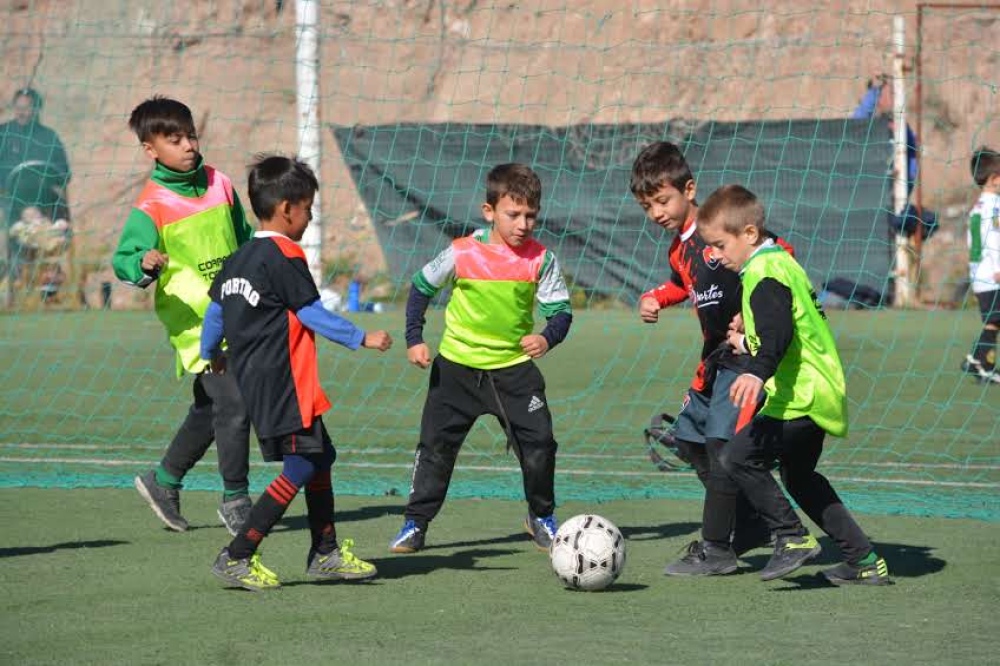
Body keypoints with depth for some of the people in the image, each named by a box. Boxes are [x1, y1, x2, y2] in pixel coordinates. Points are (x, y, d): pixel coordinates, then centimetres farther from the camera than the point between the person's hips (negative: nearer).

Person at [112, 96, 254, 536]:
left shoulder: (219, 184, 6)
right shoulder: (151, 207, -12)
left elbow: (244, 239, 20)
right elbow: (124, 260, -17)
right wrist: (144, 265, -38)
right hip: (195, 322, -7)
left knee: (209, 410, 16)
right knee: (233, 404, -15)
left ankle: (164, 482, 34)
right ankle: (235, 500, -2)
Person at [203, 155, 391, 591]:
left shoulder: (238, 260, 13)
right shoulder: (285, 257, -14)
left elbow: (215, 310, 20)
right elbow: (313, 315, -15)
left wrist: (211, 353, 35)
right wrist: (361, 339, -8)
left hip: (252, 377, 10)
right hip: (282, 383, -10)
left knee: (320, 457, 16)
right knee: (300, 468, -8)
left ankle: (326, 552, 22)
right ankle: (237, 558, -10)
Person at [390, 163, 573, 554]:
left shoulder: (540, 260, -9)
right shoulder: (462, 254, -12)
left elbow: (560, 310, -6)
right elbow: (421, 287, 3)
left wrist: (547, 338, -28)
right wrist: (414, 339, -2)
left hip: (514, 367, 1)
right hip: (457, 365, -1)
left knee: (538, 443, -5)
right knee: (436, 444, 2)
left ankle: (542, 517, 18)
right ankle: (415, 523, 14)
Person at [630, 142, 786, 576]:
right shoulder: (678, 249, 11)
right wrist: (656, 298, 12)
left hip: (745, 350, -10)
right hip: (716, 355, 10)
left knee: (722, 440, -15)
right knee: (688, 437, 14)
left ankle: (716, 548, -10)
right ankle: (751, 524, 24)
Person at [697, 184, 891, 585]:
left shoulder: (765, 273, -15)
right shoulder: (780, 263, 17)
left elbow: (778, 331, -32)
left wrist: (758, 371, -45)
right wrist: (749, 341, 40)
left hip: (798, 398, -11)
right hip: (817, 393, 11)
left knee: (739, 458, -16)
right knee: (799, 476, 23)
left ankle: (793, 538, -11)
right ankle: (864, 560, 25)